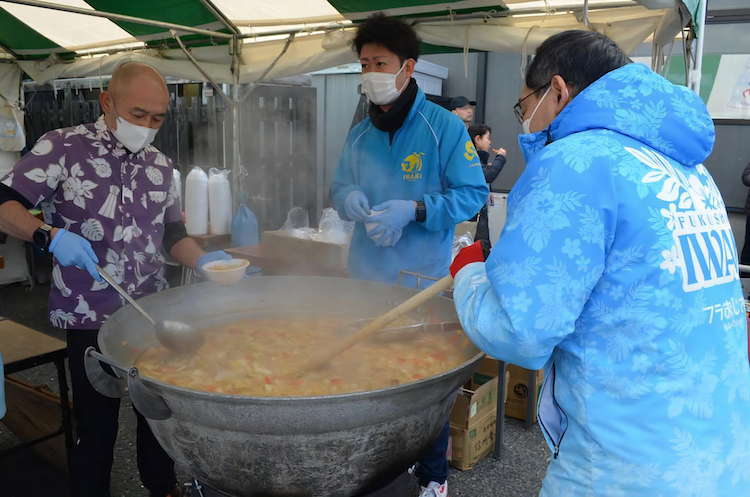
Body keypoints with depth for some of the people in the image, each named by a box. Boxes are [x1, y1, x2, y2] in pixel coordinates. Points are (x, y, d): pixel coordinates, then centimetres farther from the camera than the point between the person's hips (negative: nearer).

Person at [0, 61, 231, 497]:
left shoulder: (161, 164, 10)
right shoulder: (63, 147, -5)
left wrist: (203, 260, -3)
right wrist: (50, 235, -25)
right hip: (89, 318, -4)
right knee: (97, 423, 7)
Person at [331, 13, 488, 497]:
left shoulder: (445, 127, -9)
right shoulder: (359, 135, 9)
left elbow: (473, 194, -11)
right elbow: (341, 187, 16)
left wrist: (412, 210, -22)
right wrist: (349, 199, -9)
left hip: (423, 279, -5)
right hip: (365, 276, 6)